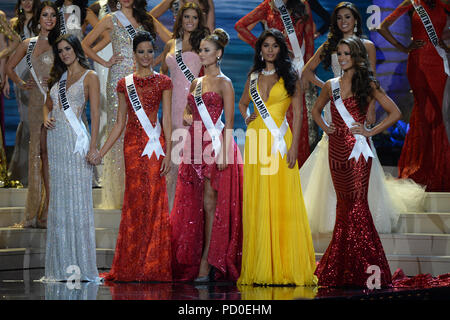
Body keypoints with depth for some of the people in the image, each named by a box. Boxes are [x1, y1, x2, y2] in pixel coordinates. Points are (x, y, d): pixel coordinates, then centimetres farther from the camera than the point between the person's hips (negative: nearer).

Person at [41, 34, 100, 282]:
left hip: (76, 139, -6)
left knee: (78, 197, -7)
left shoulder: (89, 77, 0)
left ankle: (81, 264, -4)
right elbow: (48, 104, 28)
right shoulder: (58, 77, 17)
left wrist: (93, 146, -14)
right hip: (55, 139, 6)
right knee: (58, 198, 6)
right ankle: (61, 264, 10)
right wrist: (46, 118, 5)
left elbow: (95, 114, -6)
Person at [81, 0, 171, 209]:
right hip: (119, 79, -2)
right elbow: (85, 44, 10)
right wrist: (104, 63, 2)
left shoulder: (147, 20, 12)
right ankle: (120, 193, -3)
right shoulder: (111, 20, 7)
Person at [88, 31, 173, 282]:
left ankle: (153, 266, 0)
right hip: (133, 144, 2)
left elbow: (167, 120, 0)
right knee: (134, 200, 1)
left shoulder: (163, 82, 4)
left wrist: (168, 153, -9)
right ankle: (132, 267, 6)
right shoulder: (125, 84, 12)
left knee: (153, 198, -5)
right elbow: (120, 123, 13)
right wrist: (101, 152, 8)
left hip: (155, 144, -2)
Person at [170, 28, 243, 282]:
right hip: (196, 146, 7)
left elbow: (229, 122, -8)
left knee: (210, 204, -5)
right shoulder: (196, 83, 17)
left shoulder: (224, 83, -3)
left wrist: (224, 152, -17)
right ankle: (191, 262, 8)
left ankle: (207, 264, -2)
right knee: (193, 206, 4)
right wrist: (188, 118, 3)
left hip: (215, 145, -6)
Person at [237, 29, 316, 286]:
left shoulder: (290, 76, 3)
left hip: (280, 142, -4)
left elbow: (298, 114, -2)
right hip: (256, 141, 4)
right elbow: (243, 103, 31)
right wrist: (247, 119, 10)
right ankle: (260, 267, 5)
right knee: (257, 203, 2)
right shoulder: (254, 76, 14)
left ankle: (287, 265, -2)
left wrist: (294, 146, -11)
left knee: (283, 203, -6)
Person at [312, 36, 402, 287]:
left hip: (357, 148, -4)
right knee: (343, 203, 7)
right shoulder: (331, 85, 12)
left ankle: (363, 268, -4)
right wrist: (325, 127, 10)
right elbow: (316, 110, 29)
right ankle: (341, 270, 11)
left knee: (356, 203, -9)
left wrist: (370, 132, -5)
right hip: (337, 148, 4)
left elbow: (395, 113, -1)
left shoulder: (368, 85, -1)